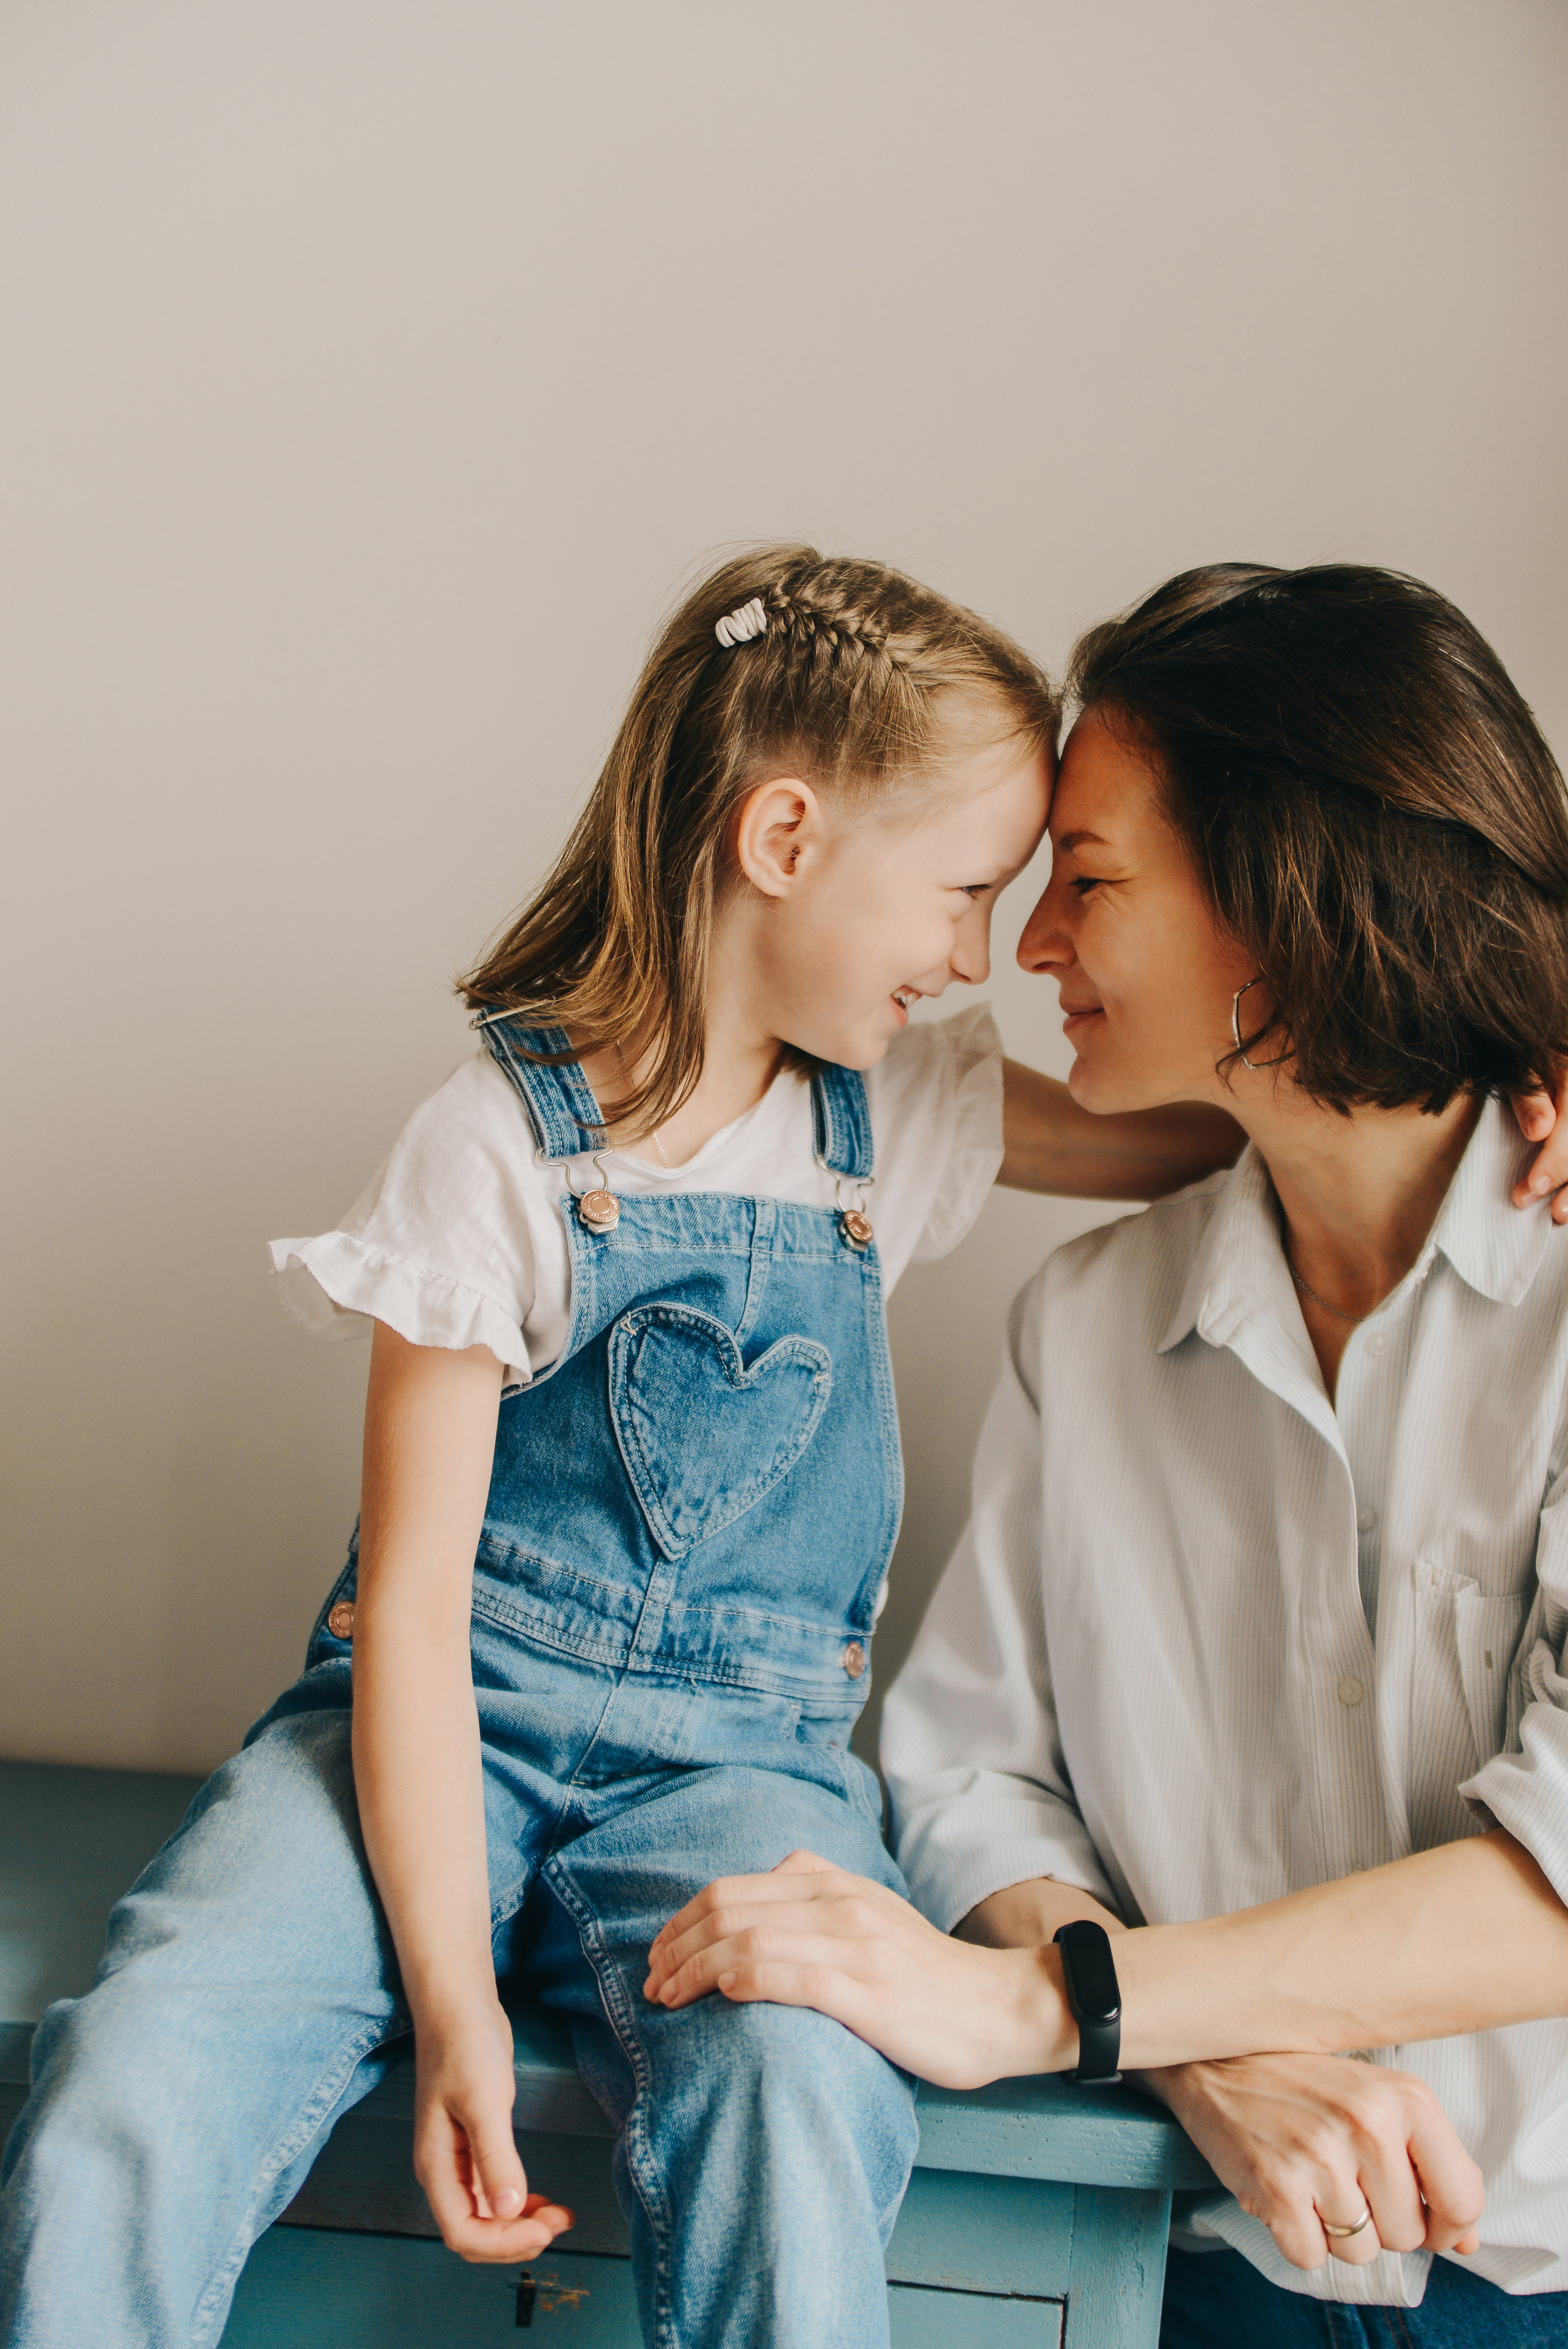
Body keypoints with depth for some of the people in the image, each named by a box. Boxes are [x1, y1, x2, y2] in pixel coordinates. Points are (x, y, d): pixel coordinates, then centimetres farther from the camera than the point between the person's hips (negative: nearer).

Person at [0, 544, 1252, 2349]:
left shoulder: (900, 1111, 7)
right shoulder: (502, 1146, -8)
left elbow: (1206, 1136, 21)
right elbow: (413, 1594, -11)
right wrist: (452, 1995, -18)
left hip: (738, 1750, 3)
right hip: (447, 1722, -2)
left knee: (793, 2099, -32)